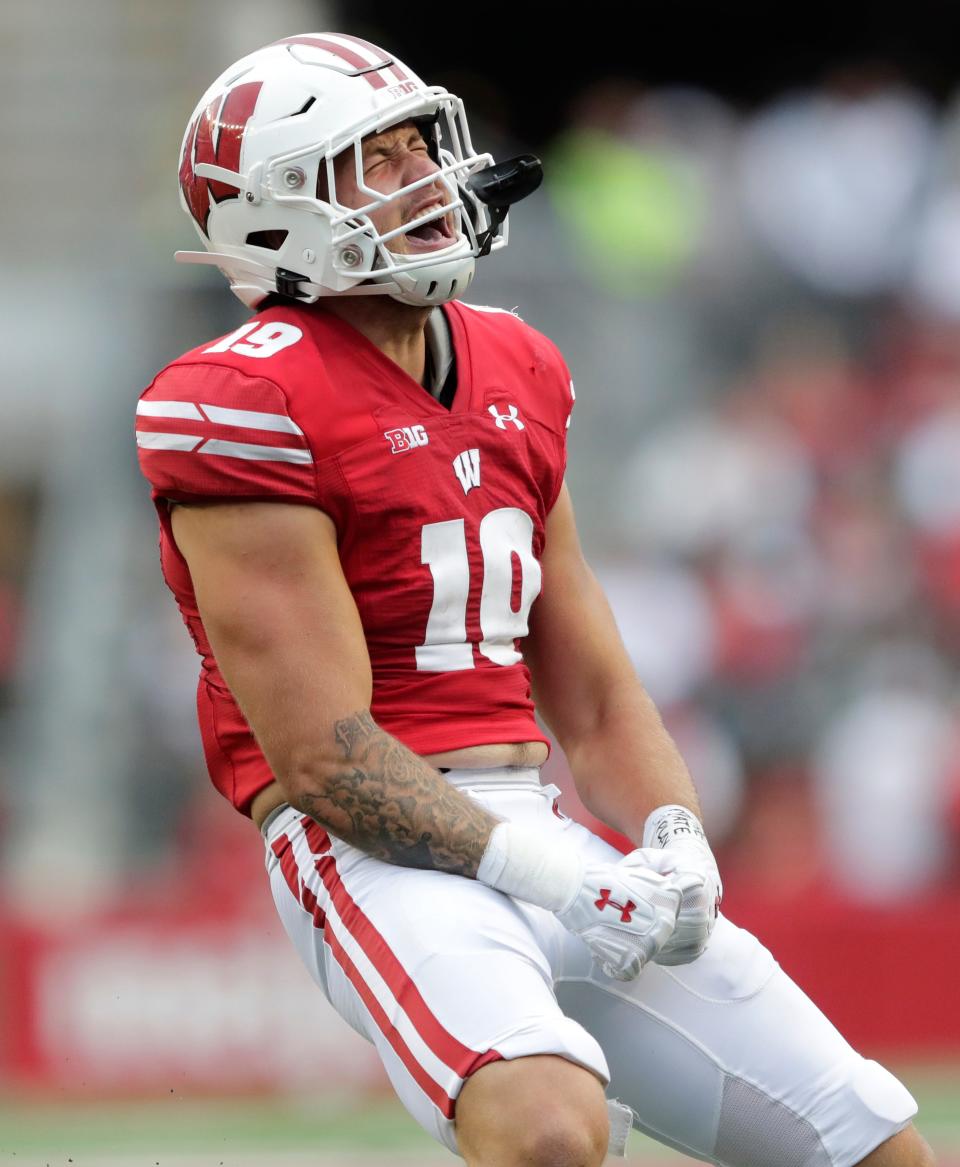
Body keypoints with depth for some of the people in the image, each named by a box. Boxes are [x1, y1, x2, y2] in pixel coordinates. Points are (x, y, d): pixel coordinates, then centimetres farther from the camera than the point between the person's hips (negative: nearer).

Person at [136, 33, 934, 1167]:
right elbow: (322, 756, -14)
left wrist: (676, 848, -1)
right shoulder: (249, 403, -8)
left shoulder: (516, 370, 17)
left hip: (536, 834, 8)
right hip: (381, 853, -8)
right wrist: (553, 875, -21)